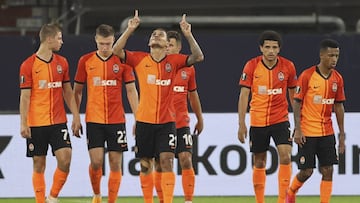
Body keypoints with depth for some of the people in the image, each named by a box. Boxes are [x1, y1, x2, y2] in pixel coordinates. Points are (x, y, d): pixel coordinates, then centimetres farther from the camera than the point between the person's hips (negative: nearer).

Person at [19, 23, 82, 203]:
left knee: (65, 159, -10)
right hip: (36, 124, -3)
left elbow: (68, 92, 14)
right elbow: (25, 97, -6)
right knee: (39, 165, 2)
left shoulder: (62, 63, 8)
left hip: (58, 122, 3)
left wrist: (76, 117, 9)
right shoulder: (28, 65, -6)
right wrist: (23, 124, -11)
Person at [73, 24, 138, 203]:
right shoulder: (85, 61, 3)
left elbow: (131, 91, 4)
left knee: (115, 163, -1)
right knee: (96, 161, -9)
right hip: (93, 119, 0)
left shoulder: (122, 61, 1)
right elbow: (77, 91, 10)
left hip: (116, 119, 0)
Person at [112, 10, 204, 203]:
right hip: (144, 120, 1)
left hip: (167, 121, -1)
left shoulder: (173, 61, 2)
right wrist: (130, 29, -16)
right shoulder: (140, 59, 3)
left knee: (166, 162, -9)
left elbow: (198, 57, -8)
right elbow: (117, 51, -8)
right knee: (145, 165, 6)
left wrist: (188, 34, -18)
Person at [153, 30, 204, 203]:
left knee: (186, 161, -10)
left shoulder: (187, 68, 5)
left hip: (181, 123, 1)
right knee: (160, 164, 2)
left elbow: (193, 94, 18)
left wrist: (199, 119, 22)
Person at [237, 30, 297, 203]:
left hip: (280, 119, 0)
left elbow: (293, 95, 7)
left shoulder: (288, 66, -3)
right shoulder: (252, 66, -7)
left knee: (285, 157, -17)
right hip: (257, 121, 0)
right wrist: (242, 124, -10)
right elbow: (244, 95, -5)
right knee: (259, 163, 8)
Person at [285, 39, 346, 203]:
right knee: (306, 171, 0)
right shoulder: (307, 76, -11)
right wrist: (298, 130, -15)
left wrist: (342, 134, 9)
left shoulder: (337, 78, 4)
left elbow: (338, 106, 11)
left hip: (327, 132, 4)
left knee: (328, 171, -3)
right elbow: (297, 103, -9)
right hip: (307, 132, -4)